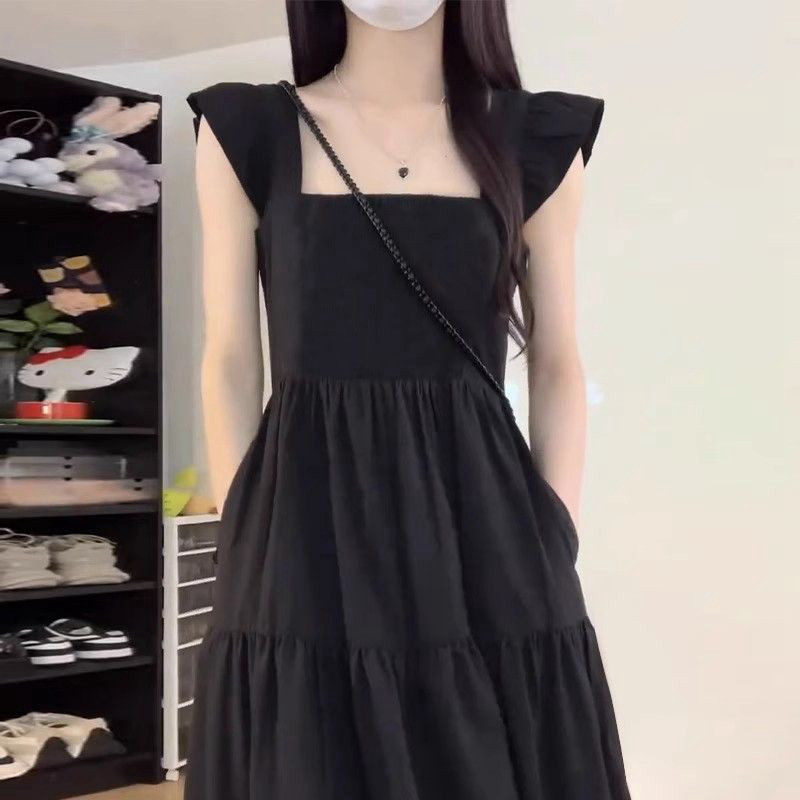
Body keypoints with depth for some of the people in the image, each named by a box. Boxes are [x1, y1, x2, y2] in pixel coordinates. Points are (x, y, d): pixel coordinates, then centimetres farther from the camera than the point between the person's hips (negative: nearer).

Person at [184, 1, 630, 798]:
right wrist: (249, 547, -4)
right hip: (309, 538, -1)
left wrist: (553, 548, -2)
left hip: (485, 530, 1)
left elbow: (558, 366, 7)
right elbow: (230, 365, 3)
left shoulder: (537, 140, 7)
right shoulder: (246, 131, 4)